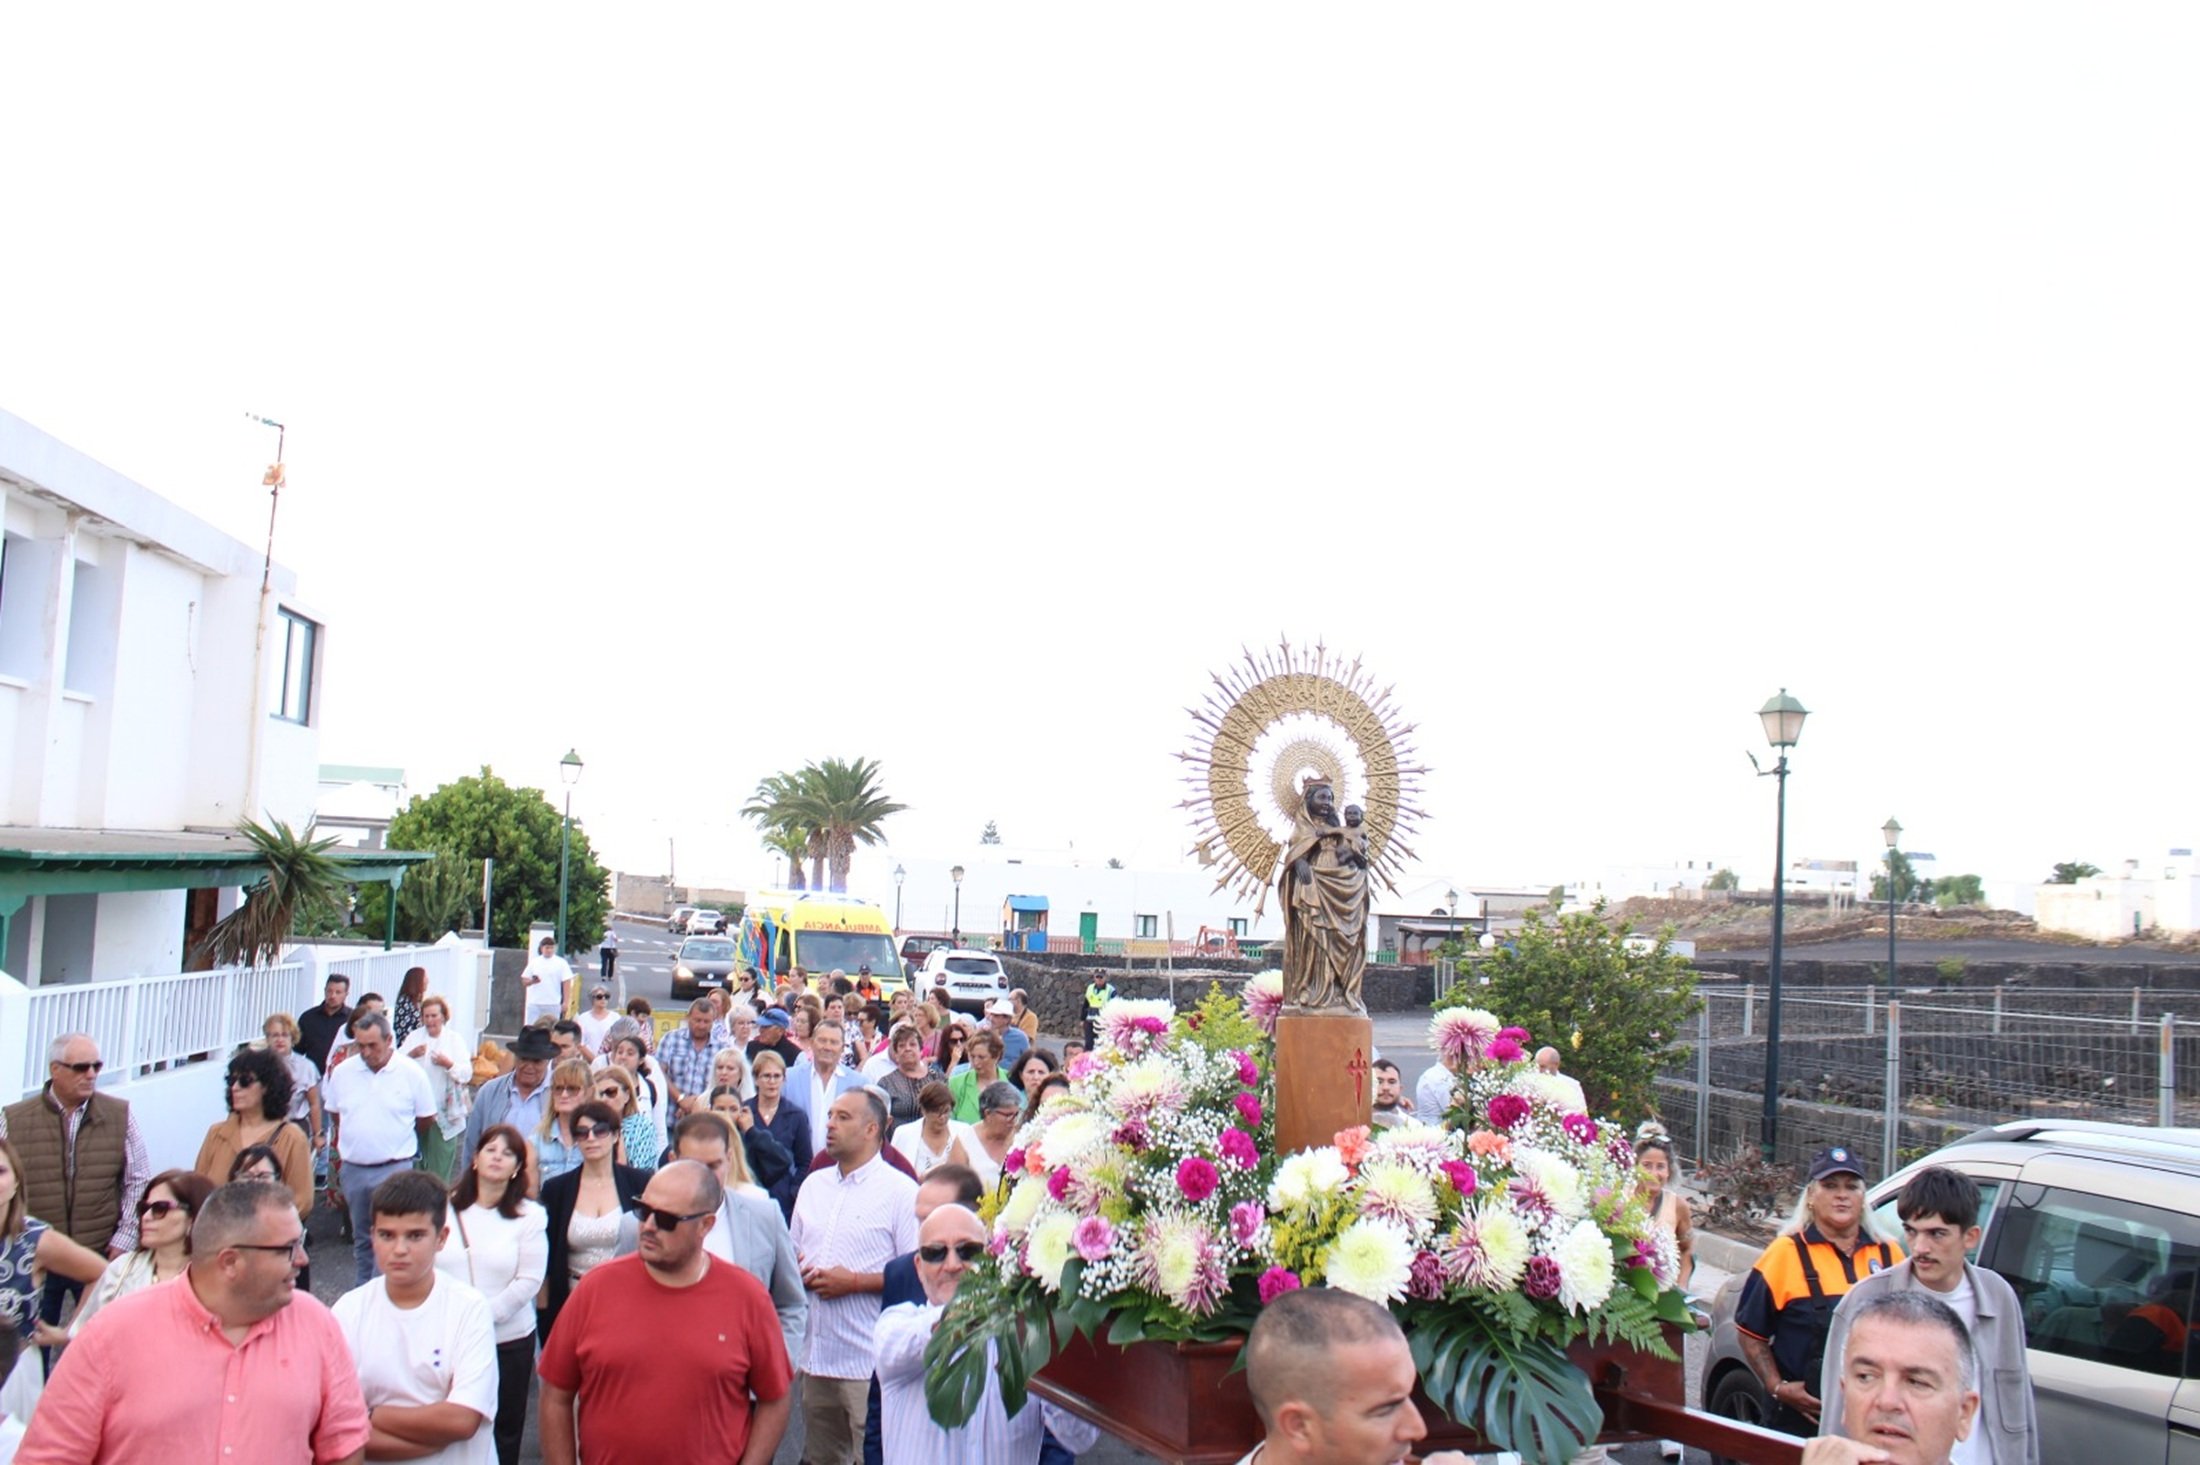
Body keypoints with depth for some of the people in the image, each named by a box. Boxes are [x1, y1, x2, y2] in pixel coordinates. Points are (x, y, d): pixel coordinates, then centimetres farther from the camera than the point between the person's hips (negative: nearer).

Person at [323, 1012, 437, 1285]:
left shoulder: (411, 1073, -8)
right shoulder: (343, 1072, 1)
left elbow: (427, 1118, 2)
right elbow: (335, 1114, 16)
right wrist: (356, 1141, 14)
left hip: (394, 1170, -4)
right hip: (352, 1169, 4)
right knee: (361, 1239, 18)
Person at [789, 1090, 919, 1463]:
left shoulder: (900, 1190, -8)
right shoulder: (813, 1185, 12)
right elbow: (793, 1250, 22)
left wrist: (854, 1282, -16)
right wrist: (798, 1271, 0)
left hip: (870, 1362, -6)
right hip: (815, 1357, 6)